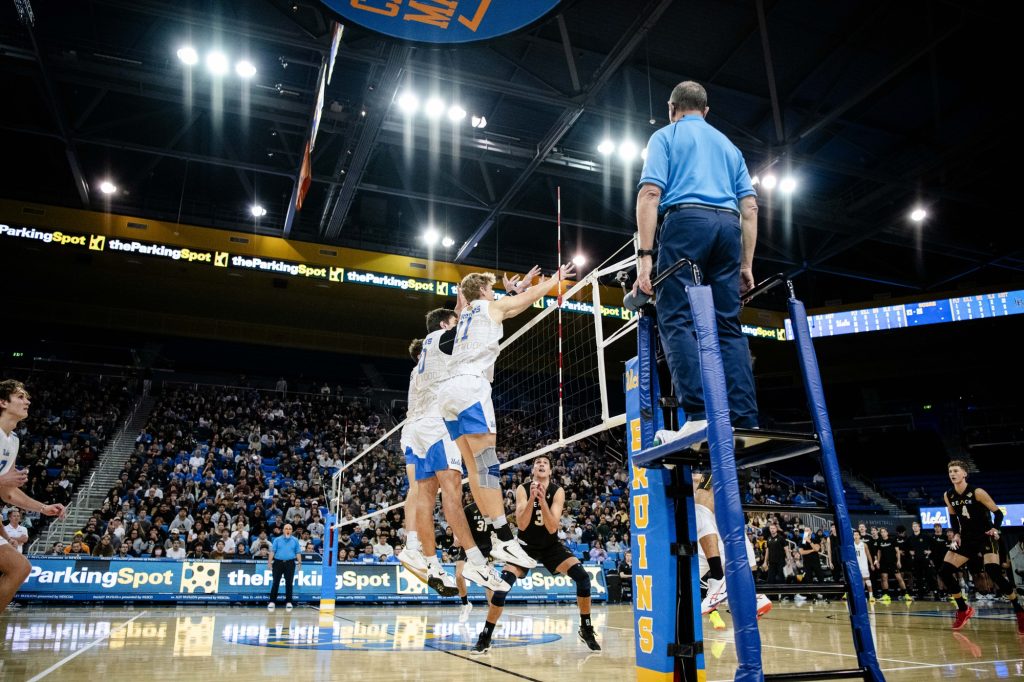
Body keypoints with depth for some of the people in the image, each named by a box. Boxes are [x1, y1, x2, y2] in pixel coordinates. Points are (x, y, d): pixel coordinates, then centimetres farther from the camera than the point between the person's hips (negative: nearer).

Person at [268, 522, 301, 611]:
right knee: (275, 583, -1)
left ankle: (288, 602, 11)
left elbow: (298, 552, 8)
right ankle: (272, 602, 6)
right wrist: (269, 561, -7)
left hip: (290, 563, 0)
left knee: (289, 583, 3)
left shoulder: (295, 540, 8)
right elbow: (272, 551, 2)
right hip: (278, 562, 0)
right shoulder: (277, 539, 6)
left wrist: (299, 562, 0)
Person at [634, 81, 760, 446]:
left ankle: (699, 415, -23)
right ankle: (745, 423, -7)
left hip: (686, 222, -5)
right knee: (729, 327, 1)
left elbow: (650, 194, -3)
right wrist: (746, 264, 17)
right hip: (728, 227, 5)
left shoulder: (665, 136, 13)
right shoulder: (728, 144, 28)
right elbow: (749, 207, 18)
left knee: (677, 321, -9)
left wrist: (644, 254, -8)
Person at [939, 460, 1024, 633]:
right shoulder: (948, 496, -1)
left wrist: (995, 529, -26)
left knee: (994, 572, -26)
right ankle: (964, 609, 12)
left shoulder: (977, 492, -16)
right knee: (945, 571, -6)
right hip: (966, 538, 5)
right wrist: (957, 534, 1)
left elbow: (998, 512, -10)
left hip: (986, 537, -5)